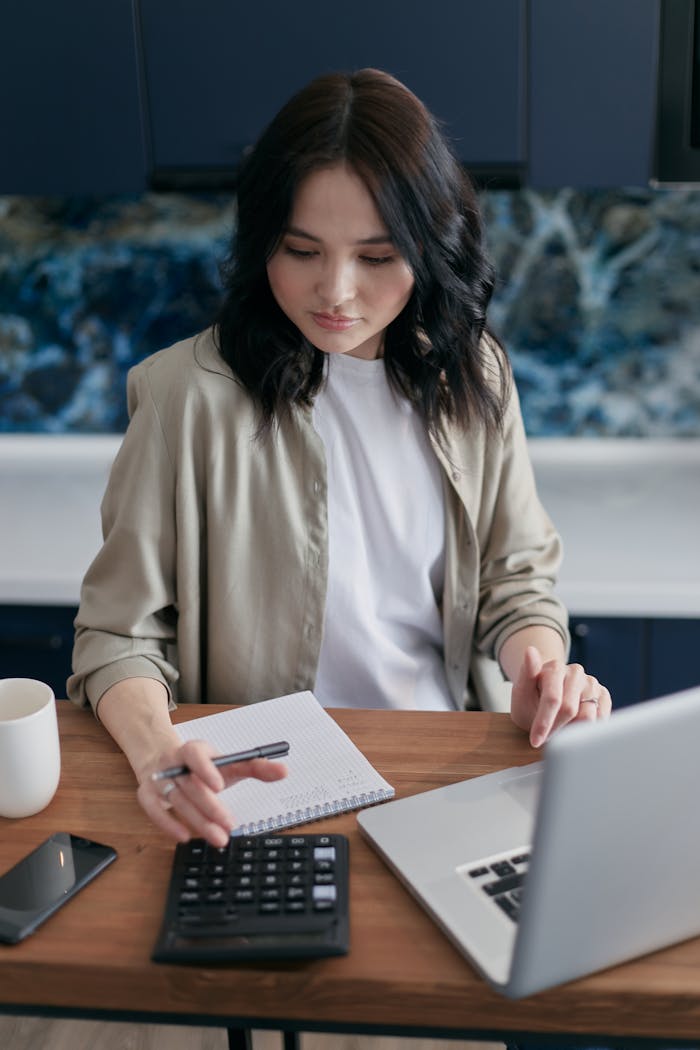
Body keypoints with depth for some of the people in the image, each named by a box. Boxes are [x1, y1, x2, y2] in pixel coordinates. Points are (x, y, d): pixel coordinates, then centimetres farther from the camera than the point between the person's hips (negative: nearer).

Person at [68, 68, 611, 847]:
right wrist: (157, 750, -31)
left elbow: (515, 579, 9)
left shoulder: (472, 374, 2)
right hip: (262, 778, -3)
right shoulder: (192, 395, -13)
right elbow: (118, 633, -10)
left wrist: (541, 670, -13)